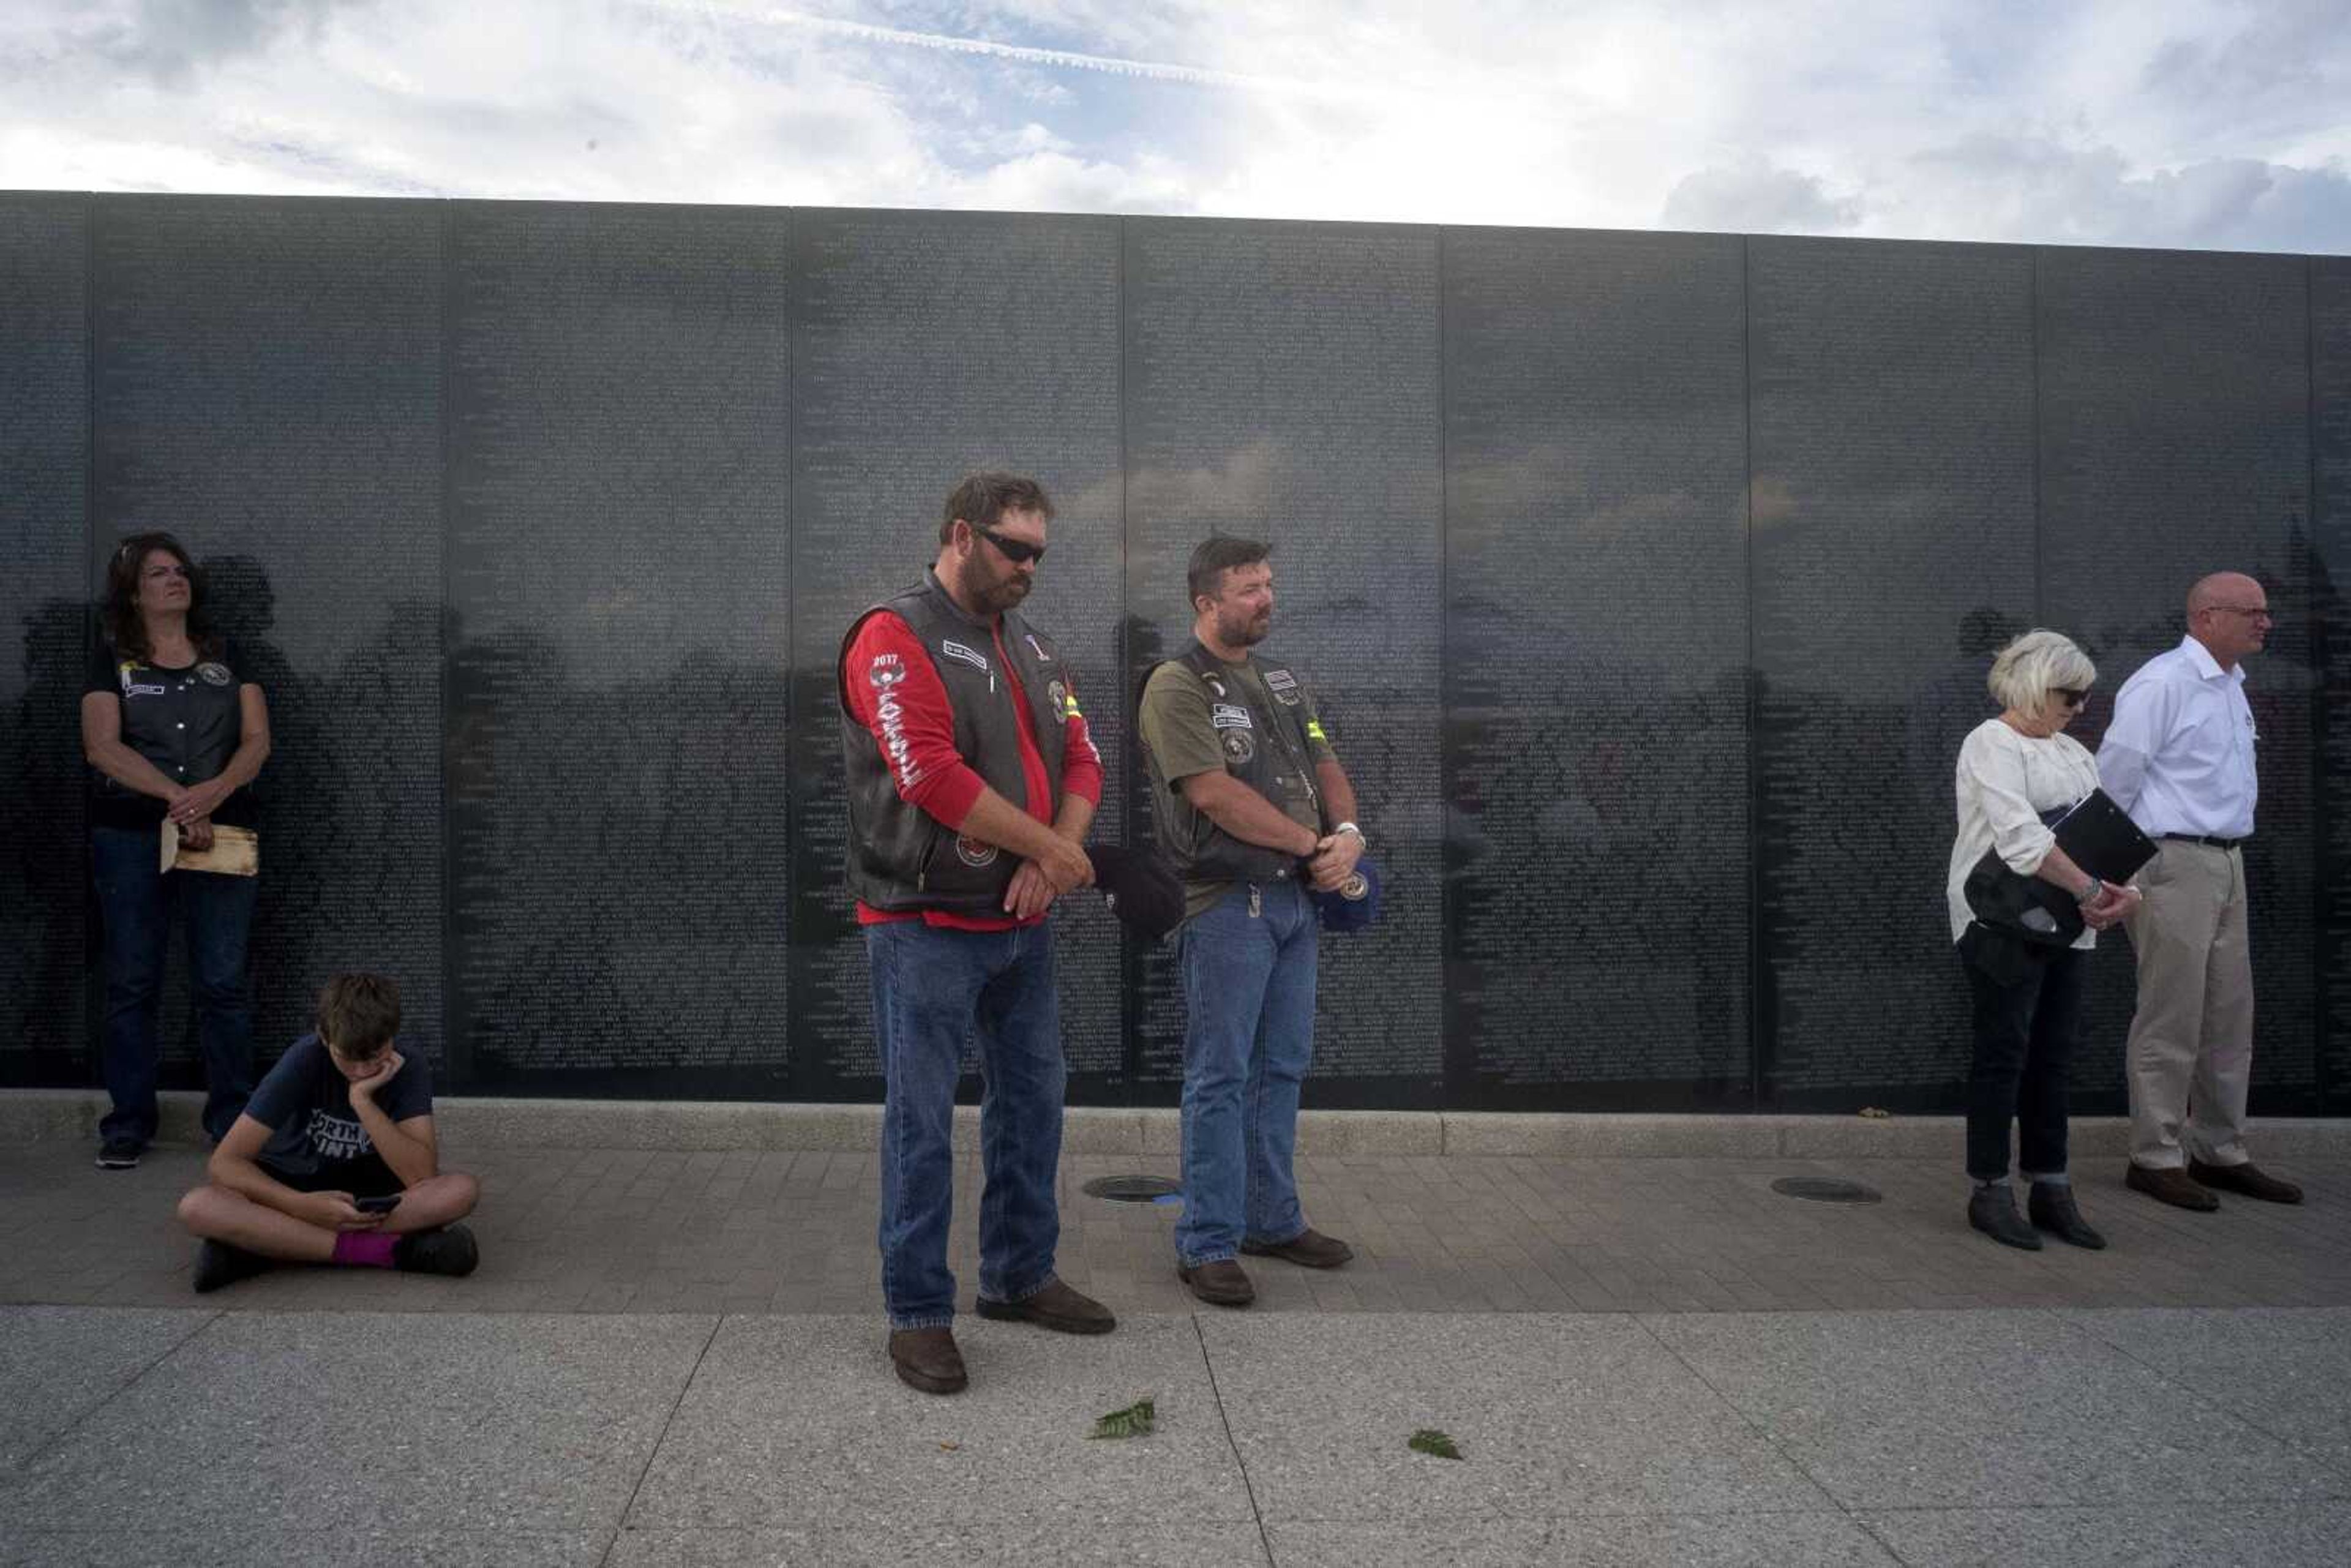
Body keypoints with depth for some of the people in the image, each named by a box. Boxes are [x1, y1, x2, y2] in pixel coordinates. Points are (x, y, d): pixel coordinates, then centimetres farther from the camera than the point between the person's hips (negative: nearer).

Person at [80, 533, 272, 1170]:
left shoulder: (226, 655, 11)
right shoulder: (112, 660, 6)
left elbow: (257, 739, 2)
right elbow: (103, 746, -7)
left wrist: (215, 791, -16)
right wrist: (175, 795, -18)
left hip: (220, 831, 1)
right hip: (131, 836, -1)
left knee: (223, 982, 0)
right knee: (132, 981, 5)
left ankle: (231, 1116, 10)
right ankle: (129, 1121, 15)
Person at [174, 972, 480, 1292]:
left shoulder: (409, 1070, -16)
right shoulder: (304, 1061, -19)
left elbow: (422, 1176, -27)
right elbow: (224, 1162, -21)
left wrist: (362, 1100, -32)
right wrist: (303, 1205, -36)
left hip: (368, 1196, 1)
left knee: (462, 1190, -29)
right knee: (196, 1208, -32)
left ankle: (269, 1246, -29)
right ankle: (384, 1250, -35)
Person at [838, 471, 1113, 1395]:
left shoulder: (1032, 647, 14)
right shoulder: (895, 638, -11)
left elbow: (1080, 759, 10)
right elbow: (932, 774, -22)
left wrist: (1048, 861, -9)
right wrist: (1051, 849, -15)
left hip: (1022, 924, 8)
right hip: (927, 928, -8)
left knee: (1032, 1099, 16)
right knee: (922, 1120, 1)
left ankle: (1019, 1275, 33)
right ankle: (918, 1313, 13)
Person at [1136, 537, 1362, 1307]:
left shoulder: (1283, 680, 16)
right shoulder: (1177, 686, -9)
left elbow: (1325, 765, 15)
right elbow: (1215, 793, -18)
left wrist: (1347, 830, -7)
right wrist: (1313, 844, -12)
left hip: (1298, 897, 8)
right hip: (1229, 902, -8)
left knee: (1281, 1068, 15)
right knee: (1221, 1078, -2)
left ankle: (1272, 1220, 27)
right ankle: (1208, 1244, 7)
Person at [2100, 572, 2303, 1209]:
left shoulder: (2232, 684, 16)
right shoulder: (2162, 683, -13)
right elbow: (2113, 778, -14)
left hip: (2227, 863, 9)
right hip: (2174, 863, -9)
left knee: (2230, 1016, 12)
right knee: (2171, 1020, -4)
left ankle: (2220, 1152, 22)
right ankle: (2156, 1158, 5)